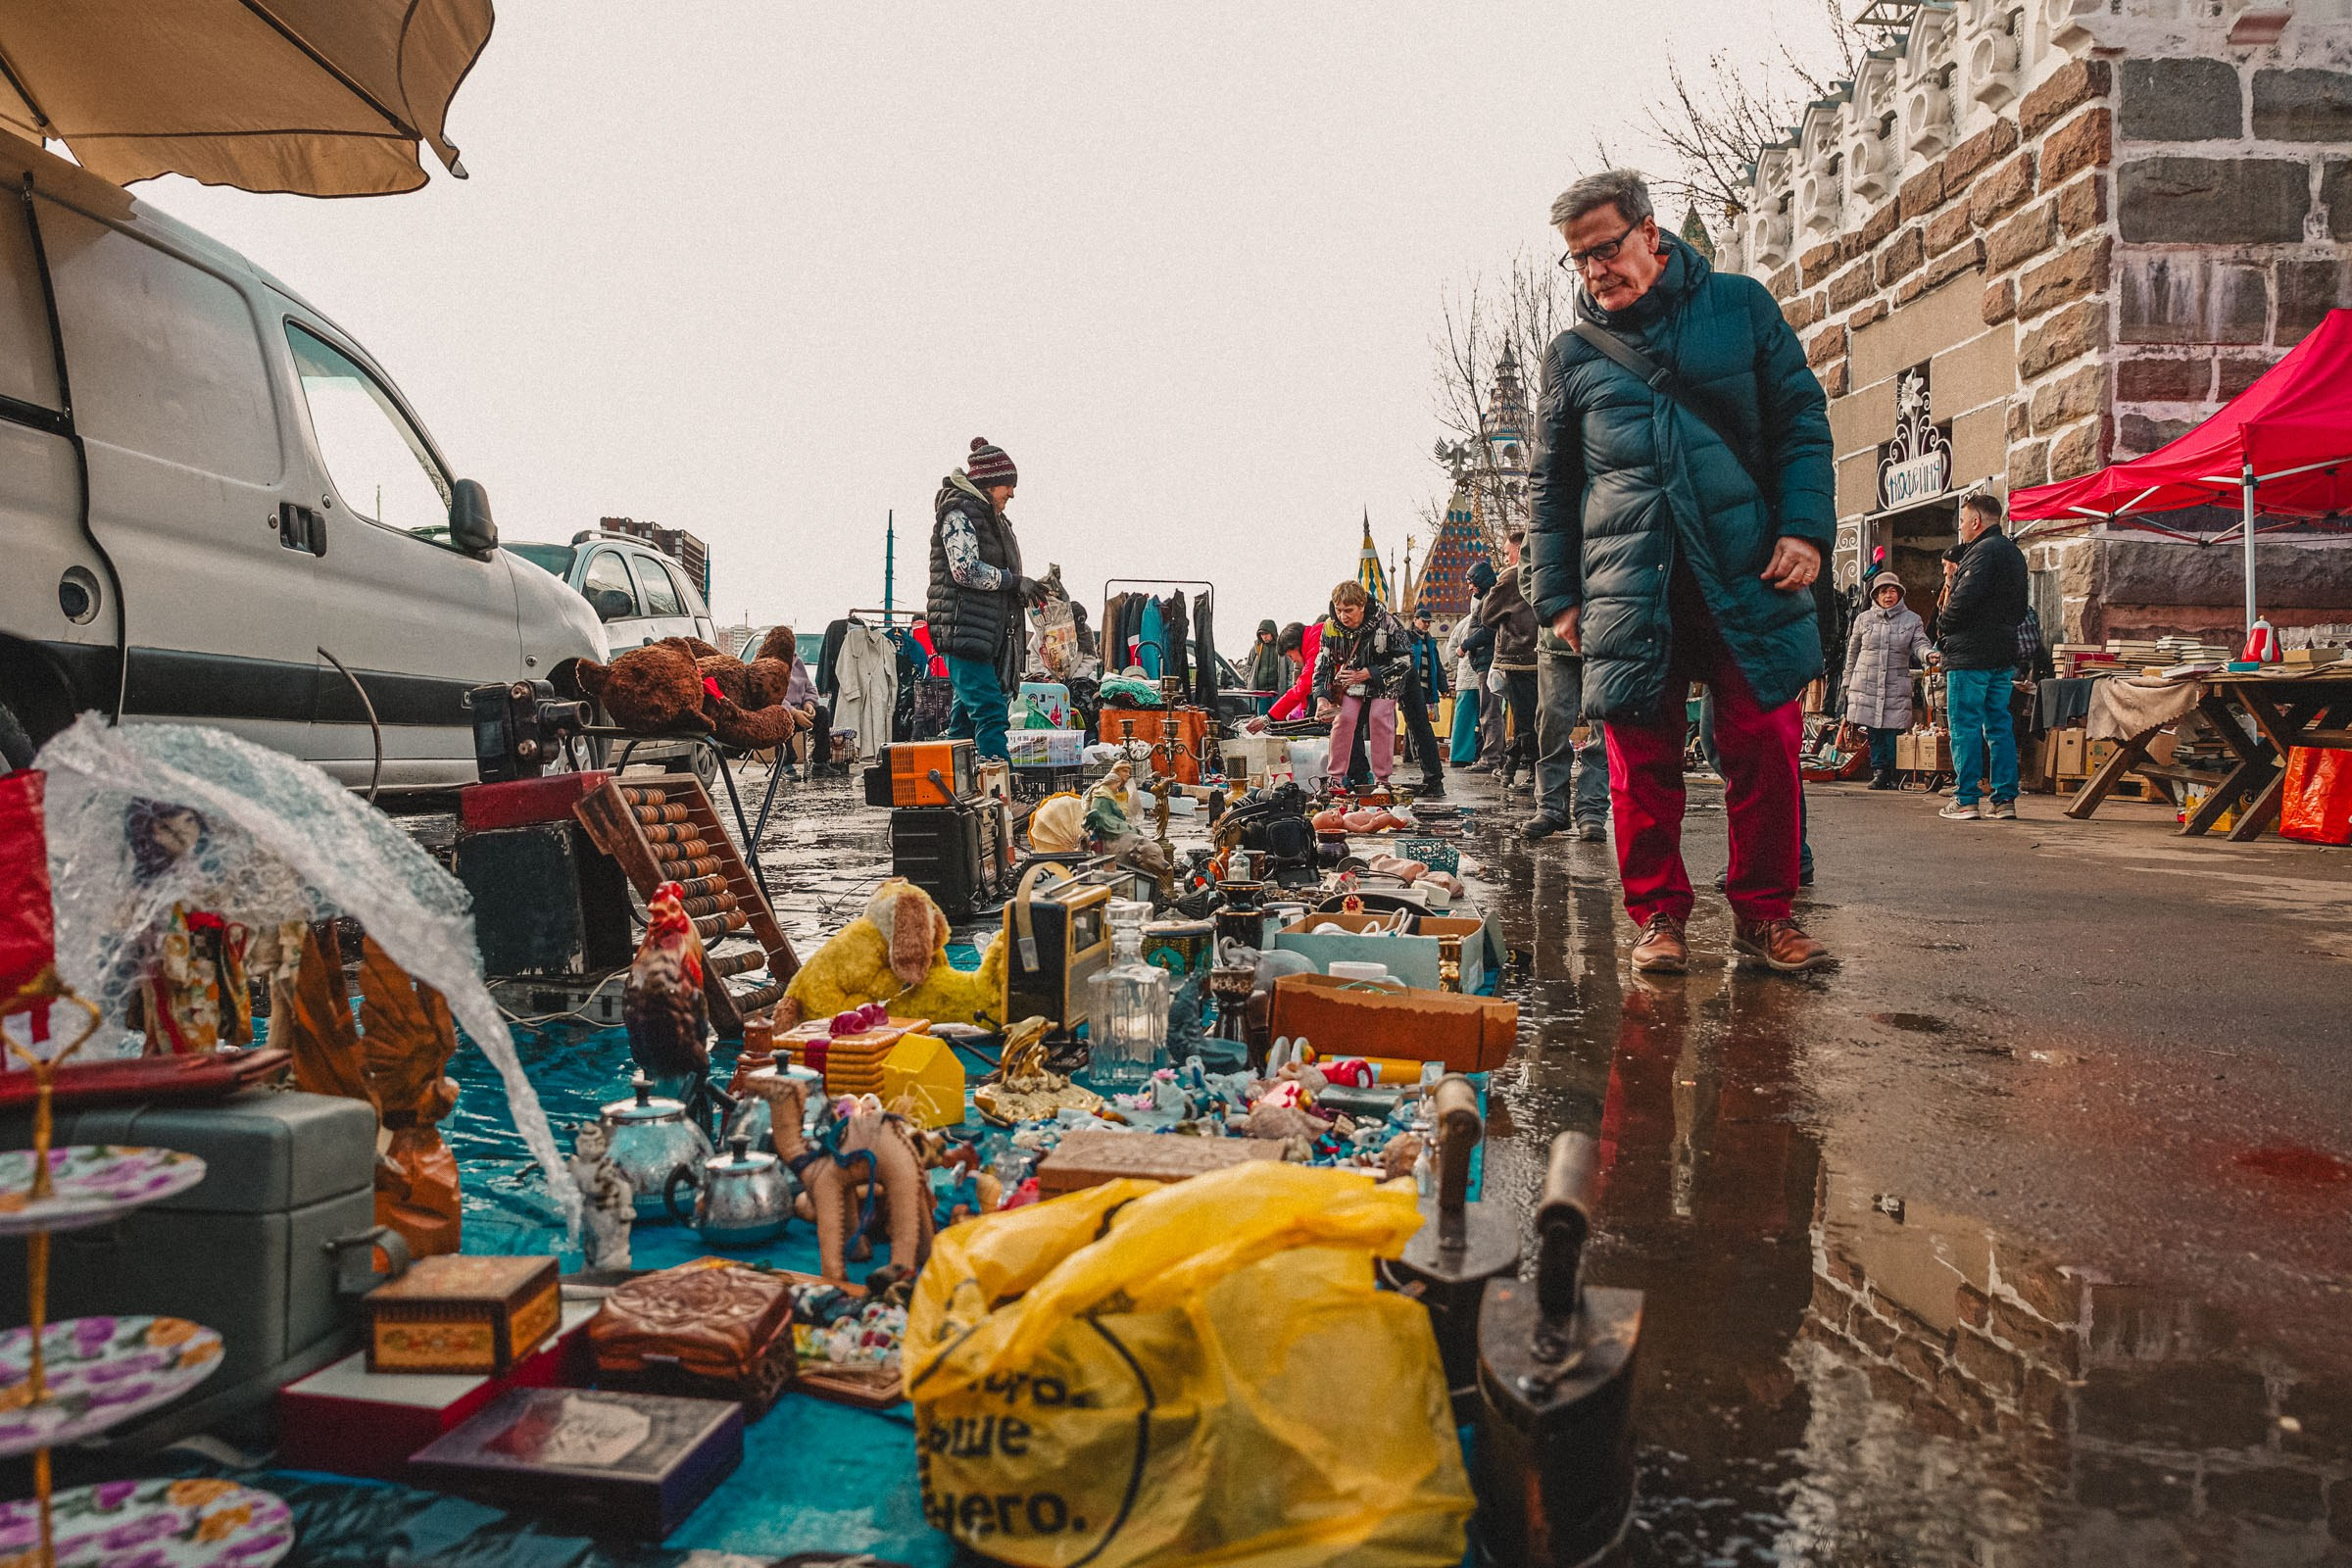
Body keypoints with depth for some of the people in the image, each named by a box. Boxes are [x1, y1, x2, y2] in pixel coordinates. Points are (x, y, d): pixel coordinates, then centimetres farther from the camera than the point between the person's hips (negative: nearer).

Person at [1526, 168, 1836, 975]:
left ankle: (1764, 913, 12)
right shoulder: (1571, 355, 13)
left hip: (1746, 575, 0)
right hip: (1627, 590, 1)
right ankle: (1659, 915, 15)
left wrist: (1805, 528, -4)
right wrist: (1557, 593, 8)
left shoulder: (1739, 306, 11)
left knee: (1766, 747, -2)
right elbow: (1549, 484, 16)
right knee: (1644, 761, 1)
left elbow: (1803, 421, 10)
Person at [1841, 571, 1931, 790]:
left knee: (1892, 731, -4)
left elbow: (1919, 645, -5)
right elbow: (1852, 652, 15)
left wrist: (1929, 654, -29)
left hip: (1897, 686, -1)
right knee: (1874, 731, 0)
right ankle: (1879, 771, 10)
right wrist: (1848, 683, 14)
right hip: (1866, 684, 1)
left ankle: (1891, 775, 7)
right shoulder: (1864, 619, 9)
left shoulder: (1912, 619, 7)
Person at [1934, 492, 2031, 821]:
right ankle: (2005, 799, 9)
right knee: (2000, 726, 9)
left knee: (1965, 727, -5)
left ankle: (1965, 800, -5)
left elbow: (1965, 599, -21)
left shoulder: (1983, 550, -12)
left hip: (1970, 654, -9)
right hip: (2004, 655, 9)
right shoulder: (2014, 553, 19)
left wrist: (1943, 626, -5)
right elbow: (2021, 608, 23)